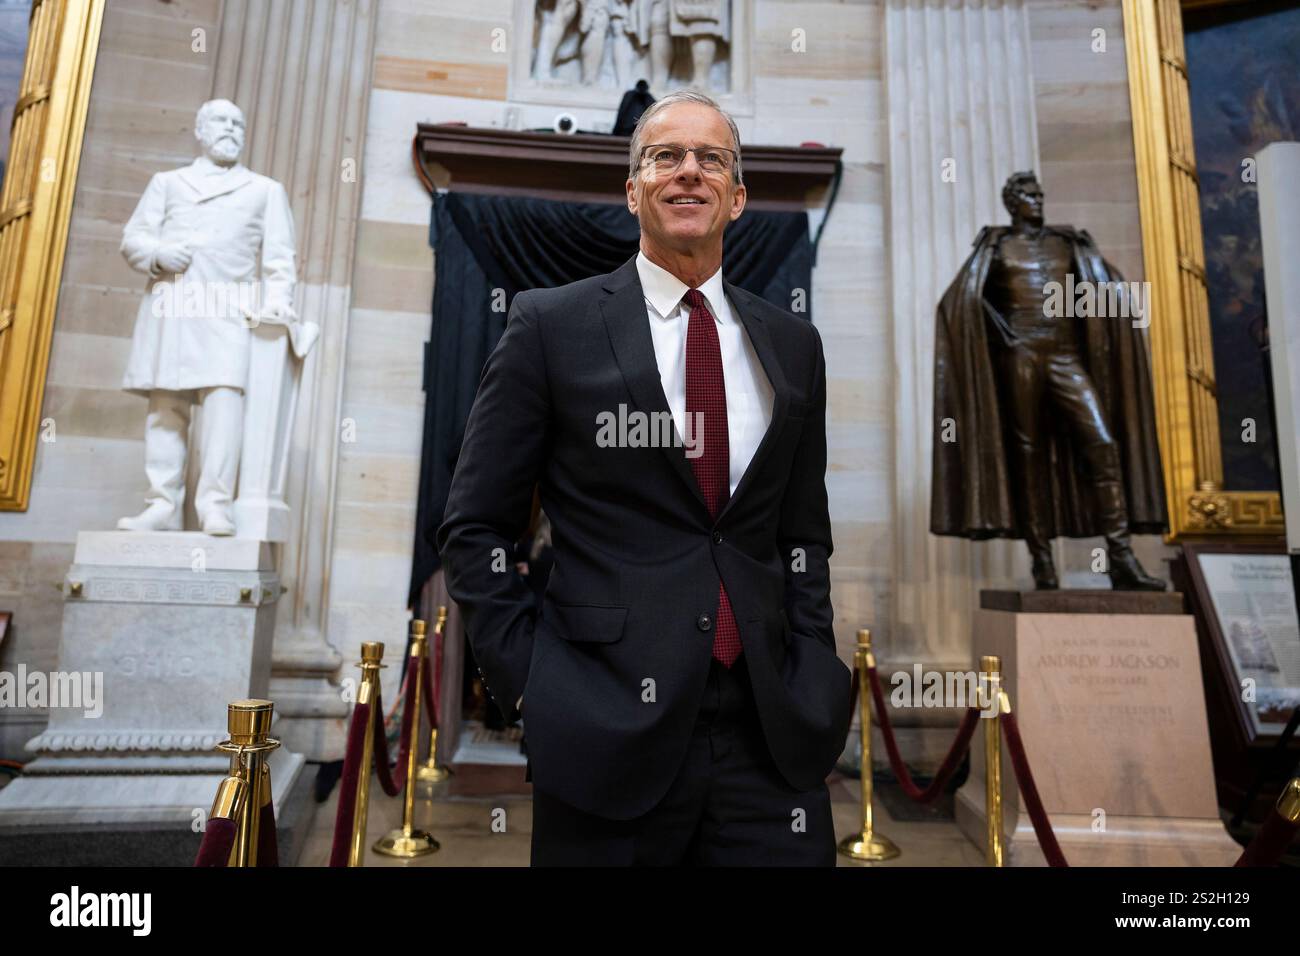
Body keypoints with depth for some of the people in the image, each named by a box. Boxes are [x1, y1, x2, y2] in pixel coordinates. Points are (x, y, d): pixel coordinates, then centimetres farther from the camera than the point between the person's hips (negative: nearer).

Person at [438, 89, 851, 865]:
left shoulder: (792, 344, 8)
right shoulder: (553, 325, -2)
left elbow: (804, 533, 13)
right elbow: (474, 527, -1)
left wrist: (812, 674, 4)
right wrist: (528, 677, -7)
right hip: (610, 726, -2)